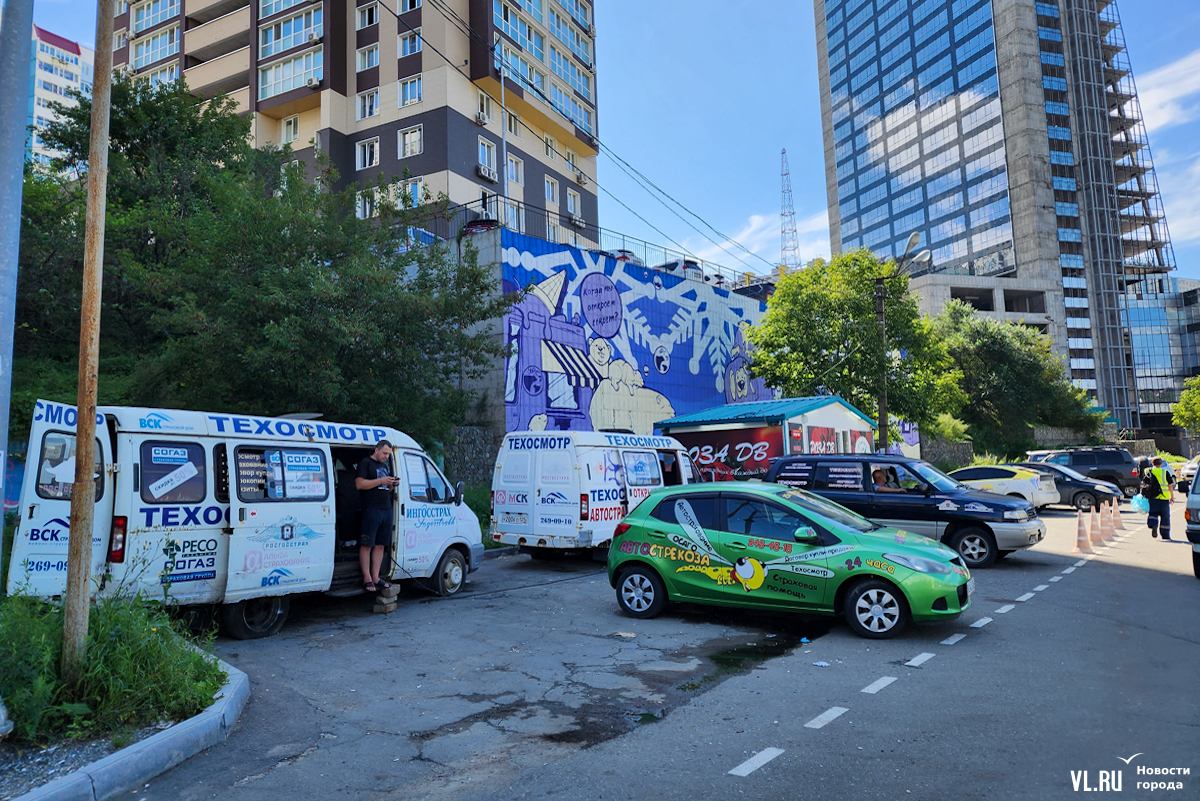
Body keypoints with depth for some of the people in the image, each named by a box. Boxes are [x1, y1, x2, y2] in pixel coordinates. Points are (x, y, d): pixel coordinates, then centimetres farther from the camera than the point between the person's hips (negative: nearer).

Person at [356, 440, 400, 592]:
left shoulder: (386, 466, 23)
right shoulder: (366, 463, -1)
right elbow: (359, 484, -13)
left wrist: (392, 484, 7)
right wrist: (381, 481, -16)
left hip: (386, 509, 8)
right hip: (371, 509, -7)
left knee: (380, 545, 6)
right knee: (366, 545, -5)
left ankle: (375, 577, 10)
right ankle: (367, 579, -1)